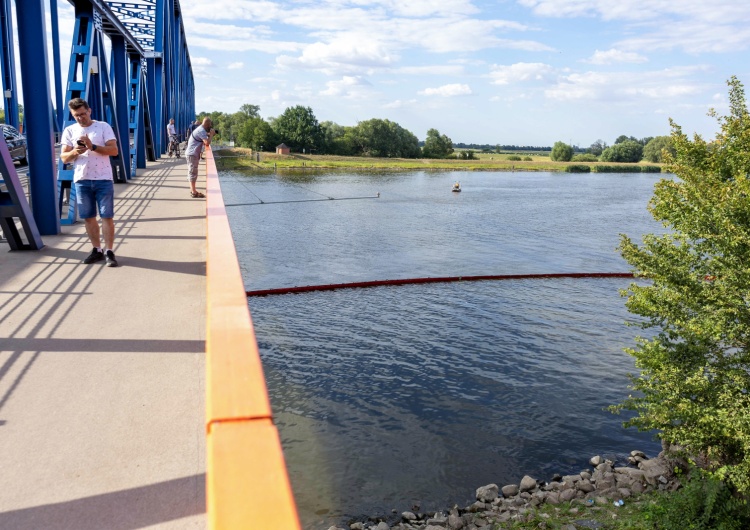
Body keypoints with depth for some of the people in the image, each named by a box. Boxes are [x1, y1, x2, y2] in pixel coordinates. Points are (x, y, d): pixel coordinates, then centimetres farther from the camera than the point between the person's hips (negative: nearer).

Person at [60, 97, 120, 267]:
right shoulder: (69, 131, 7)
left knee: (107, 216, -2)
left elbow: (114, 150, -8)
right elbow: (64, 158, 5)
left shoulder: (103, 126, 0)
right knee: (88, 217, 7)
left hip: (103, 179, -3)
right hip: (81, 180, 3)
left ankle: (109, 251, 3)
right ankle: (97, 250, 18)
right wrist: (74, 152, -16)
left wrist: (93, 147, -20)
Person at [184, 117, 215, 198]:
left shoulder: (200, 129, 12)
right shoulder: (201, 131, -19)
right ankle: (194, 192, -4)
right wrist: (211, 134, -15)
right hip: (192, 154, -10)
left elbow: (204, 142, 18)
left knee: (192, 172, 15)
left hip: (192, 154, 10)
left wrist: (209, 135, 4)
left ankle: (193, 190, 23)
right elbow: (207, 143, -28)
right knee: (193, 172, -7)